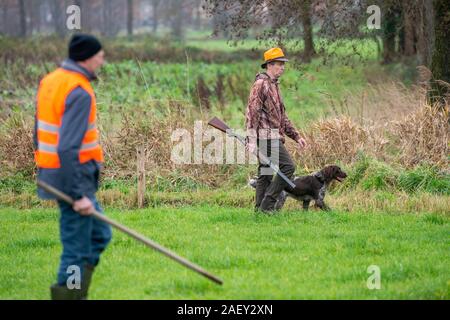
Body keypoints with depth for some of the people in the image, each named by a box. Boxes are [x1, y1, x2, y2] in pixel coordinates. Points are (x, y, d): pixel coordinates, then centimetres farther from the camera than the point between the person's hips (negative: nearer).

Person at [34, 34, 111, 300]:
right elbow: (68, 148, -26)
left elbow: (40, 135, 16)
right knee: (77, 249, -2)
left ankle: (76, 294, 20)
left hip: (52, 171, 10)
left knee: (100, 235, 19)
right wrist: (78, 195, -25)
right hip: (74, 177, -10)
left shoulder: (50, 81, 9)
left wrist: (47, 175, 23)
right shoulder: (79, 92, -20)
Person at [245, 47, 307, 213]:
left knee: (265, 173, 9)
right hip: (267, 136, -10)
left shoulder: (274, 85, 21)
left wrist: (296, 136, 20)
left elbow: (282, 117, 26)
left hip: (272, 137, 10)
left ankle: (261, 208, 11)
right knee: (288, 167, -13)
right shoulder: (261, 84, -10)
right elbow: (252, 112, -17)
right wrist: (252, 140, -23)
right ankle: (268, 203, -12)